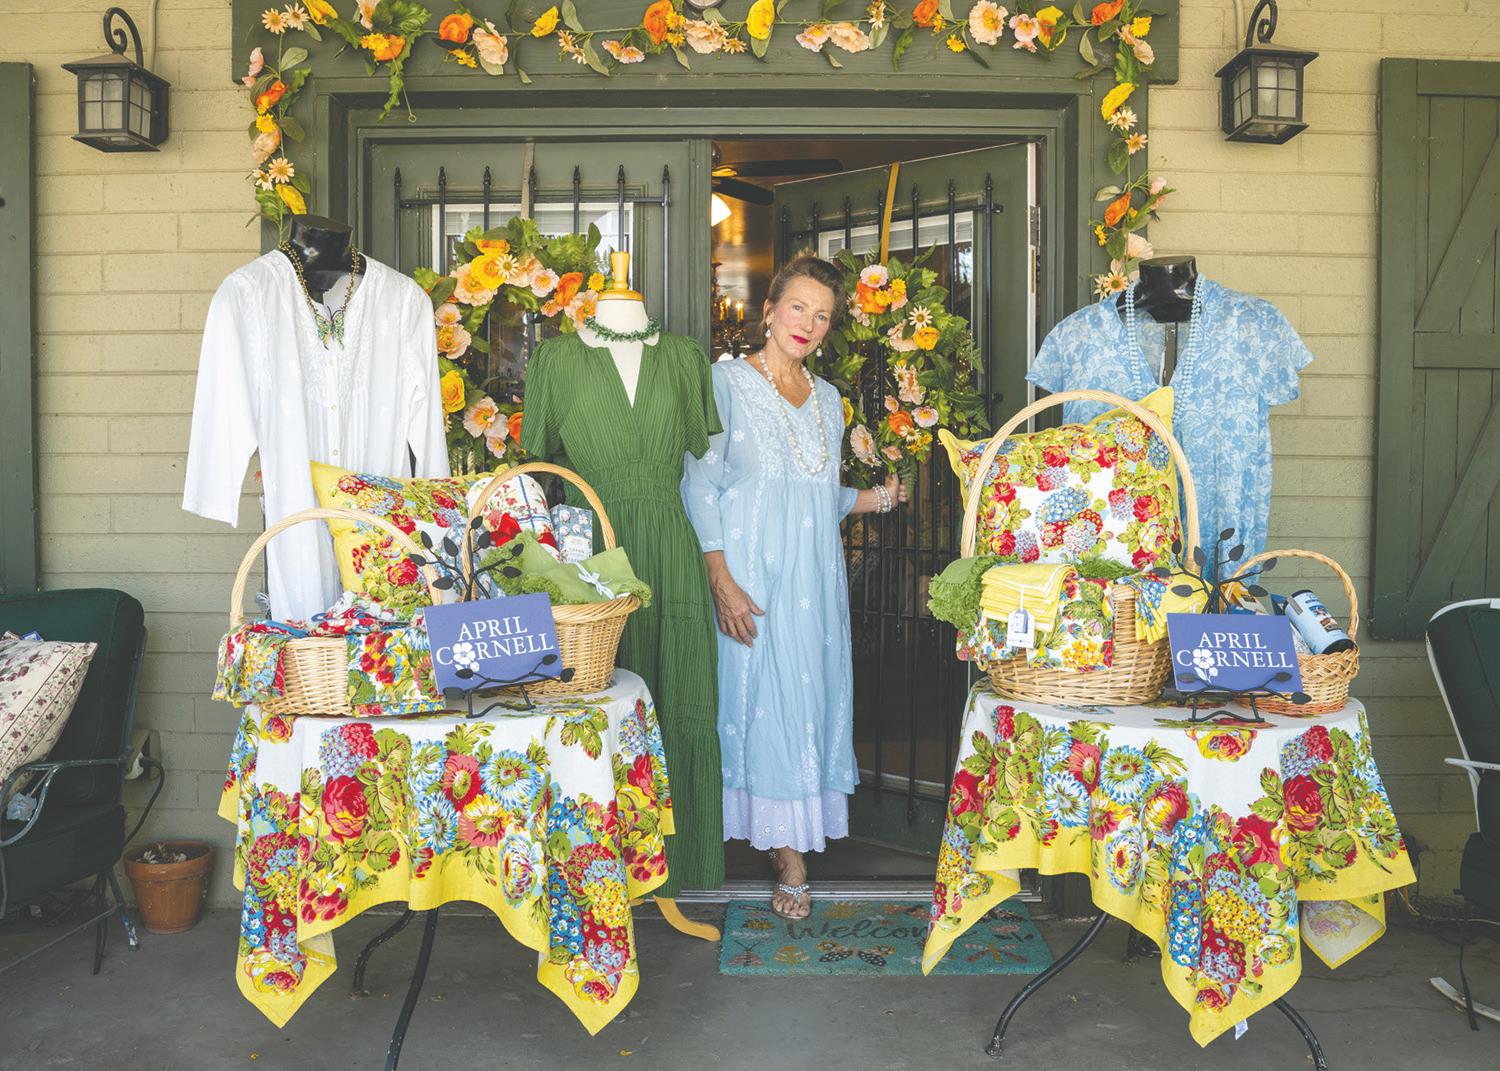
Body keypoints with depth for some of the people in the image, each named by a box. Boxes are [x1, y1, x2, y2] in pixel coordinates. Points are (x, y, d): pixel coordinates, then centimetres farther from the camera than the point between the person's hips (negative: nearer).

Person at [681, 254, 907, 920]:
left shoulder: (828, 401, 14)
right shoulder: (727, 382, -3)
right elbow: (700, 486, -8)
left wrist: (878, 498, 3)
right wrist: (721, 579, -15)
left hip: (815, 578, 5)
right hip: (753, 576, -5)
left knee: (813, 698, 5)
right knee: (764, 699, -2)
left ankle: (798, 837, 18)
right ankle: (790, 859, 10)